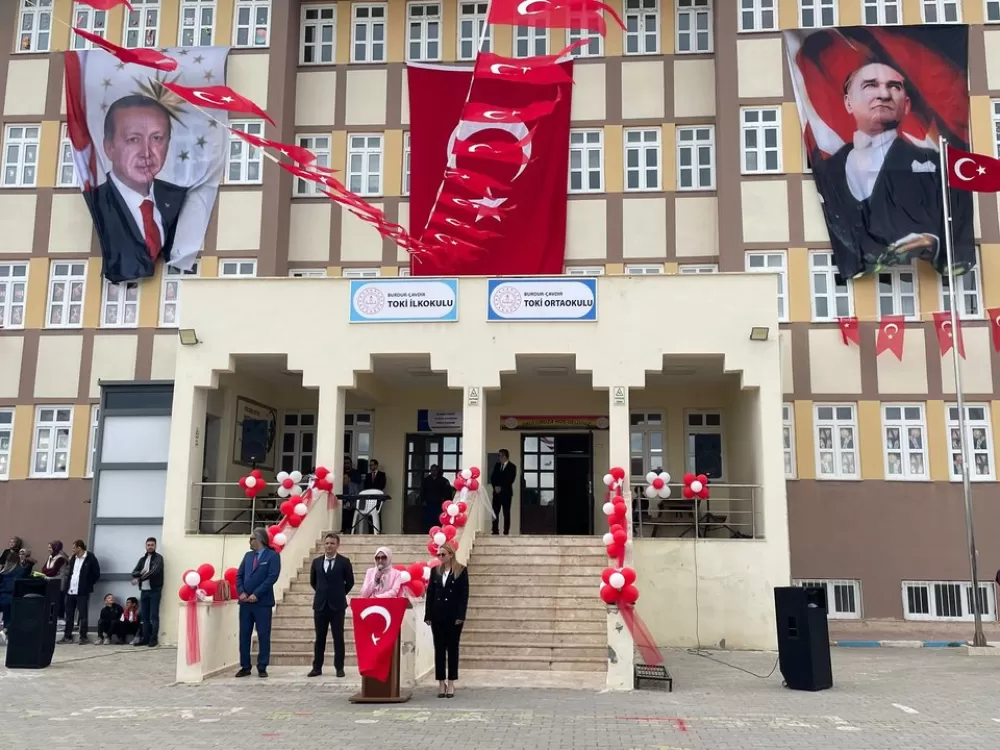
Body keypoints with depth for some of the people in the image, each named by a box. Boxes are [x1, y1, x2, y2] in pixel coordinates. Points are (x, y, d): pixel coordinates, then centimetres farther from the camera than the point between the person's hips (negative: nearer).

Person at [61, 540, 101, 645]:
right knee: (69, 615, 10)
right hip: (70, 591, 7)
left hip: (82, 592, -6)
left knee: (83, 615, -1)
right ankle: (67, 636, 17)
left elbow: (96, 574, -5)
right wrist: (67, 586, 11)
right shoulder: (73, 558, 12)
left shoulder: (90, 558, -8)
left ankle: (83, 637, 6)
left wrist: (87, 585, -4)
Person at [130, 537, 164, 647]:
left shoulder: (158, 558, -4)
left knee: (154, 616, -4)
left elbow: (154, 571, -19)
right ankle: (145, 638, 12)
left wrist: (139, 579, -23)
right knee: (144, 616, 7)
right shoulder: (142, 559, 16)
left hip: (154, 591, -6)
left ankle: (153, 639, -2)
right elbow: (134, 572, 7)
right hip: (144, 591, 6)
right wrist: (140, 573, -16)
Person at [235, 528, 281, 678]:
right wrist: (241, 592, -5)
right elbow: (239, 575, 11)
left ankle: (262, 668, 5)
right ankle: (245, 667, 13)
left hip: (262, 602, -5)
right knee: (244, 635, 6)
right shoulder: (248, 555, 14)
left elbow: (272, 577, -13)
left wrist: (256, 594, -16)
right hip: (245, 602, 5)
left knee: (263, 636, -1)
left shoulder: (273, 556, -3)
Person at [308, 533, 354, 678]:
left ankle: (339, 668, 8)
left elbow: (350, 582, 5)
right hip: (320, 605, 3)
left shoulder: (344, 562, -3)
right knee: (319, 638, 7)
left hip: (337, 605, -3)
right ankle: (317, 667, 13)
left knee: (338, 637, 2)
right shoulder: (317, 562, 5)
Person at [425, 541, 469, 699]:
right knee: (439, 649, 5)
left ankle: (451, 683, 9)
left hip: (453, 615, -3)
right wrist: (428, 615, 0)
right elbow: (430, 593, 7)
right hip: (437, 615, 3)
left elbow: (464, 595, -5)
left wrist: (460, 616, -12)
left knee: (452, 649, 4)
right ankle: (441, 683, 11)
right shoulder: (435, 570, 7)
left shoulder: (461, 571, -3)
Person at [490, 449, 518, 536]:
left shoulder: (512, 467, -1)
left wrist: (501, 487, -14)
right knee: (495, 512, -1)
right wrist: (495, 486, -8)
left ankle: (506, 532, 0)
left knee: (506, 513, -1)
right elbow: (492, 477, 8)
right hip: (497, 492, 4)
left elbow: (510, 480, -9)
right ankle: (495, 531, 2)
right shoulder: (497, 465, 13)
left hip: (506, 493, -4)